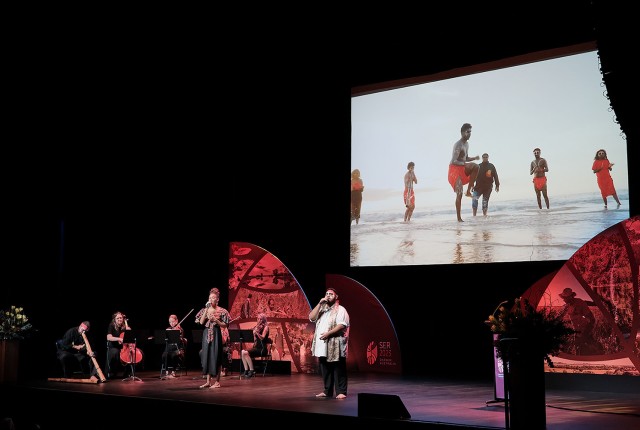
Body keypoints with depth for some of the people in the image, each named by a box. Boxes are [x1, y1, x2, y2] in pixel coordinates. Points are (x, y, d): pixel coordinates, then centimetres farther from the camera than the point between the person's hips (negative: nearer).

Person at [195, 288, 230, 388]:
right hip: (206, 335, 4)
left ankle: (217, 382, 4)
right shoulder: (205, 310, 8)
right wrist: (206, 309, -9)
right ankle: (208, 382, 11)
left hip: (216, 335, -4)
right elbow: (201, 322, -4)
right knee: (207, 357, 5)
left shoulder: (221, 311, -2)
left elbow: (224, 325, -4)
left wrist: (215, 320, -18)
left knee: (216, 357, -3)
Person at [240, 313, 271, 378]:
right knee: (242, 352, -18)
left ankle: (252, 371, -19)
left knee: (246, 353, -27)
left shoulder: (265, 327, -2)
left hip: (262, 349, -7)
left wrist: (256, 332, -34)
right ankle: (246, 370, -18)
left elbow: (262, 337, -17)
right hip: (256, 347, 7)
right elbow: (255, 339, 13)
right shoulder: (257, 327, 17)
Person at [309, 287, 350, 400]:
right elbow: (311, 318, 4)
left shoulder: (340, 309, -2)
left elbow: (342, 325, -14)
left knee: (338, 369, -5)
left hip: (335, 344, -6)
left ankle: (341, 392, -3)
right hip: (322, 344, 7)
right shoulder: (321, 309, 19)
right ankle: (327, 391, 18)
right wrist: (320, 303, -2)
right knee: (325, 369, 11)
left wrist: (328, 333, -21)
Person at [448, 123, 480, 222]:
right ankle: (459, 218, -8)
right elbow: (453, 161, -23)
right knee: (459, 194, -12)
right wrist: (464, 164, -28)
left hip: (462, 169, 8)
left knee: (475, 167, -19)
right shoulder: (458, 145, -17)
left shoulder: (466, 144, 13)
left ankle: (468, 191, -11)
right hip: (455, 169, -8)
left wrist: (474, 158, 6)